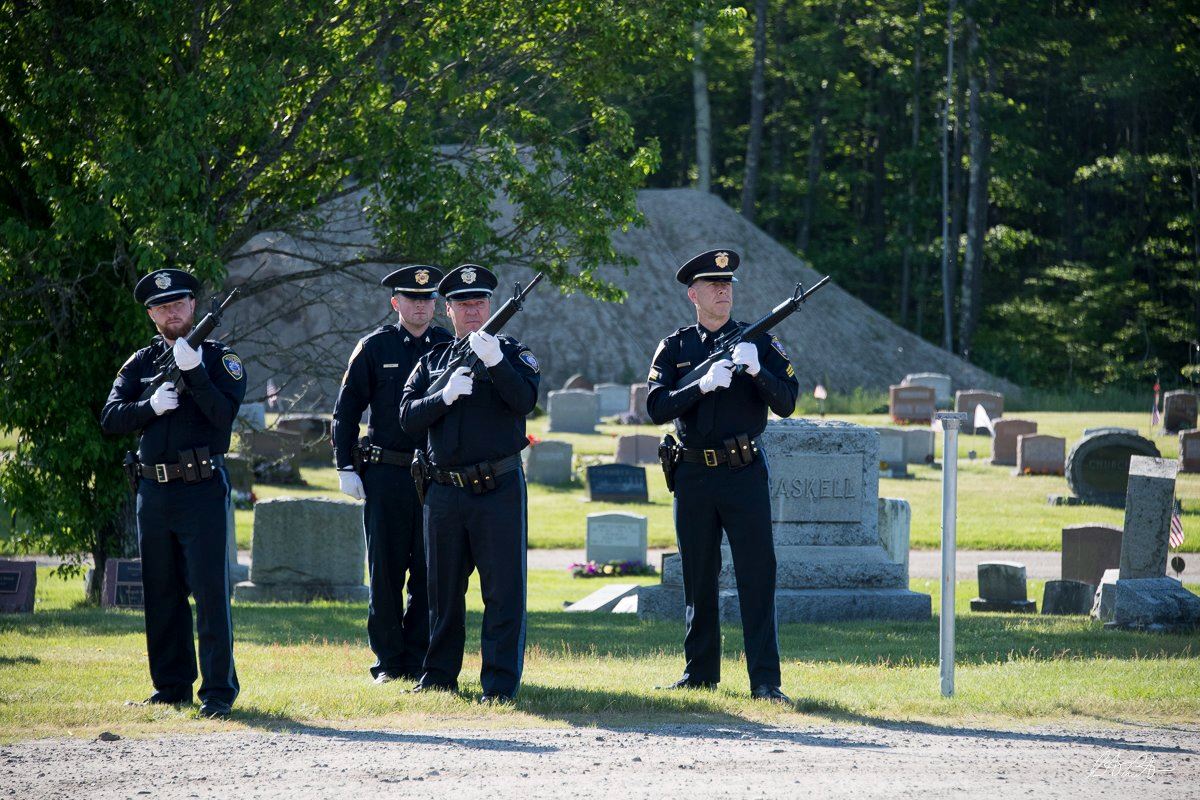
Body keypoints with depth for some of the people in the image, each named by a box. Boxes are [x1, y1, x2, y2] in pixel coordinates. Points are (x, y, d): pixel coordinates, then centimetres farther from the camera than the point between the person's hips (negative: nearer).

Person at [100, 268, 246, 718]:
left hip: (202, 490, -5)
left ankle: (218, 690, -8)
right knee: (161, 595, 9)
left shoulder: (219, 358, 2)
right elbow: (110, 418, 4)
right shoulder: (141, 363, 13)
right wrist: (151, 406, -12)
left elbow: (224, 414, -13)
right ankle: (171, 686, 17)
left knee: (210, 591, -9)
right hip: (154, 491, 5)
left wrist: (193, 371, -22)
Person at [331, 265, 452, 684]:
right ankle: (389, 660, 10)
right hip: (385, 473, -1)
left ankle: (420, 659, 10)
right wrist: (346, 468, -1)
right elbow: (346, 410, 5)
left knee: (429, 571, 2)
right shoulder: (374, 347, 3)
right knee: (386, 571, 2)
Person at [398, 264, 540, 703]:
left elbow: (525, 400, -13)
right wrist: (445, 395, -14)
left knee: (504, 589, -6)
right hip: (445, 492, 4)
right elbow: (408, 418, 3)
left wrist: (495, 361, -27)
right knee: (443, 590, 11)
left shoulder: (512, 353, 5)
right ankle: (440, 675, 21)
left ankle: (501, 683, -4)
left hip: (499, 489, -3)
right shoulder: (432, 362, 14)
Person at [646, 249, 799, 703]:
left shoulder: (758, 342, 4)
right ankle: (700, 673, 18)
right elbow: (658, 408, -6)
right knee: (698, 578, 9)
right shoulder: (674, 348, 6)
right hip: (694, 476, 2)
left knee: (757, 575, -7)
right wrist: (704, 384, -20)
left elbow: (786, 404, -4)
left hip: (744, 474, -2)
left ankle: (765, 680, -8)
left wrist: (756, 370, -21)